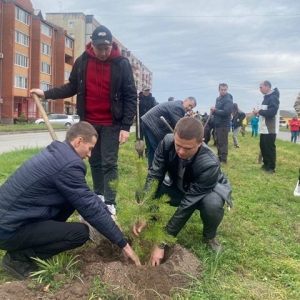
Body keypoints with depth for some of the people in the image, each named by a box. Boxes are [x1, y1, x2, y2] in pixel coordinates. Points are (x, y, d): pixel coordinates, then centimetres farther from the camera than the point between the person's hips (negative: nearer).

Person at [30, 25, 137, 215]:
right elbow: (72, 87, 12)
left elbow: (130, 97, -10)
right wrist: (46, 94, 4)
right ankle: (99, 197, 27)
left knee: (109, 164, -3)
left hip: (111, 124, -4)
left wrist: (126, 126, -16)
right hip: (88, 122, 4)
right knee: (95, 162, 13)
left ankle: (110, 203, 3)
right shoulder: (82, 62, -1)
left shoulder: (121, 64, -10)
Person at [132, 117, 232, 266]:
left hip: (209, 191, -3)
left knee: (212, 204, -39)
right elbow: (154, 176, -24)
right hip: (180, 188, 3)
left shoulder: (209, 164, -40)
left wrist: (161, 243, -35)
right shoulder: (167, 142, -30)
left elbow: (188, 204, -38)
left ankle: (209, 235, -4)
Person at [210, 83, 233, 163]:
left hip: (224, 125, -9)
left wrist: (214, 110, -16)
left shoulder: (228, 100, -12)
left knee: (223, 143, -4)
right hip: (217, 124, 9)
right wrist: (213, 110, 0)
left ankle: (223, 159, 2)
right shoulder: (218, 99, 16)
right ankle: (219, 157, 26)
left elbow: (225, 112, -23)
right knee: (218, 142, 15)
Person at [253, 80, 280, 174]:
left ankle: (271, 167, 2)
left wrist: (259, 111, -16)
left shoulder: (273, 97, -15)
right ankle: (266, 164, 24)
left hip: (270, 129, -10)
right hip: (264, 129, 10)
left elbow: (271, 112, -25)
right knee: (263, 146, 14)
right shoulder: (267, 97, 16)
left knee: (270, 148, -5)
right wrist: (258, 112, 5)